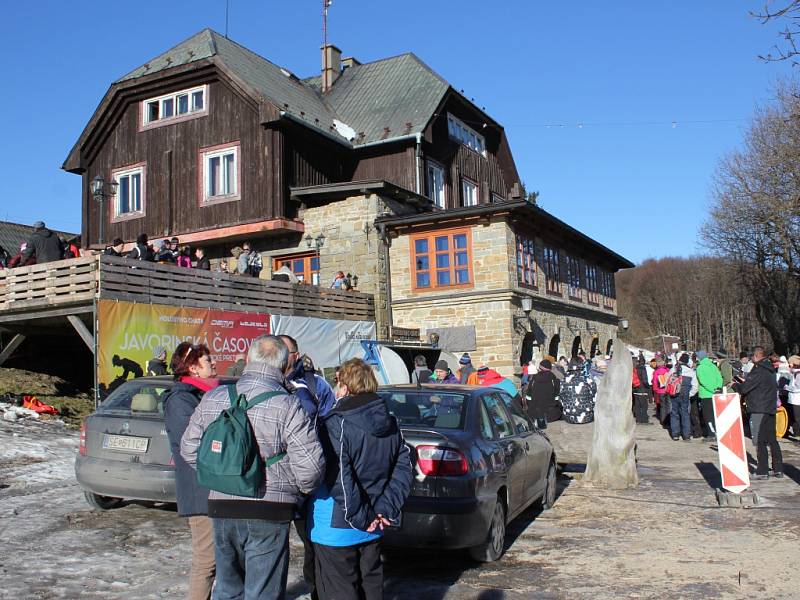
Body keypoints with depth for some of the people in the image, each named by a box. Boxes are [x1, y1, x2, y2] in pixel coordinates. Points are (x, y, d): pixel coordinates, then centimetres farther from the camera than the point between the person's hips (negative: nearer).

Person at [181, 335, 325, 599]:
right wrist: (302, 488, 4)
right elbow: (310, 466, -17)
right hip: (269, 511, -5)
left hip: (221, 507, 5)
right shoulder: (288, 406, -14)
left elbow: (189, 449, 11)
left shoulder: (212, 399, 3)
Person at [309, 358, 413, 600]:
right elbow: (403, 469, 5)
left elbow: (338, 478, -23)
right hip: (373, 528, 7)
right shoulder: (390, 424, 5)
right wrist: (385, 509, 1)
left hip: (337, 528, -7)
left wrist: (360, 518, -14)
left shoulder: (336, 424, -17)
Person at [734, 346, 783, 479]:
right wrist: (745, 383, 17)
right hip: (770, 409, 9)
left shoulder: (758, 371, -17)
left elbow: (743, 389, -20)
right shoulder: (770, 370, 12)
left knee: (759, 442, -3)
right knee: (772, 440, 14)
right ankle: (778, 469, 18)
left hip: (759, 411, -9)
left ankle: (762, 472, 0)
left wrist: (734, 385, 3)